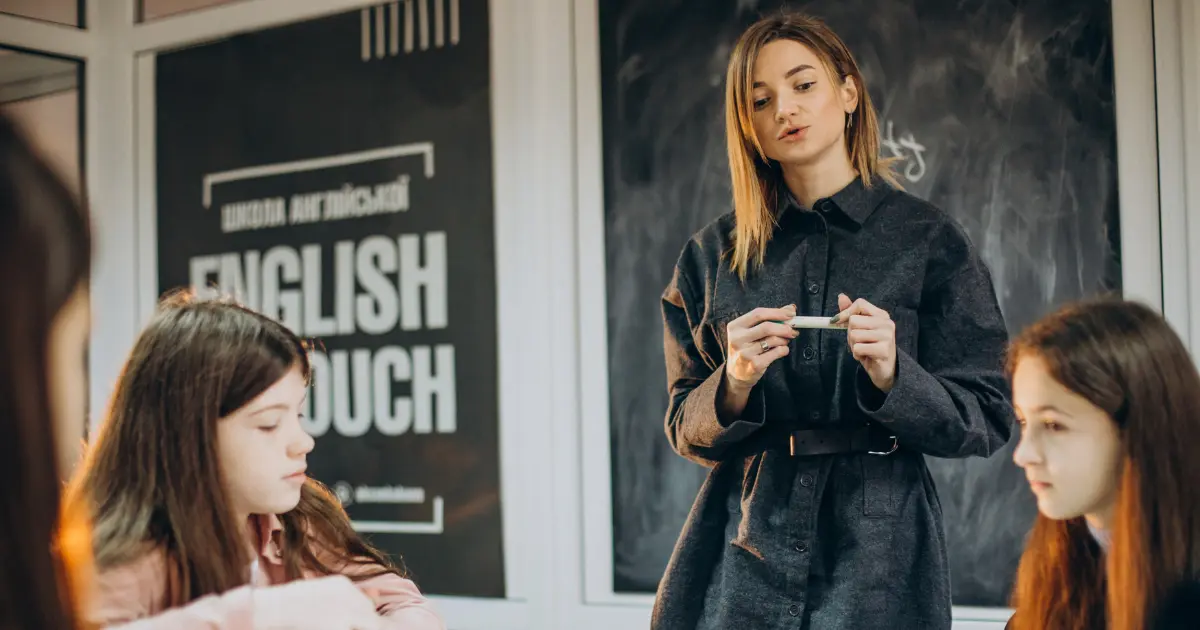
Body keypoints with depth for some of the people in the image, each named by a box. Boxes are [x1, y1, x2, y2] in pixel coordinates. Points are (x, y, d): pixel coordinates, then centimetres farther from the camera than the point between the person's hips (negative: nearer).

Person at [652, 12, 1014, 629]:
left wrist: (891, 375, -18)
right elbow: (685, 430, 8)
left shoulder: (929, 240, 0)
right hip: (743, 549, 2)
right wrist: (735, 382, -12)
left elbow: (987, 422, -1)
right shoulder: (713, 254, 6)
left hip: (877, 551, -2)